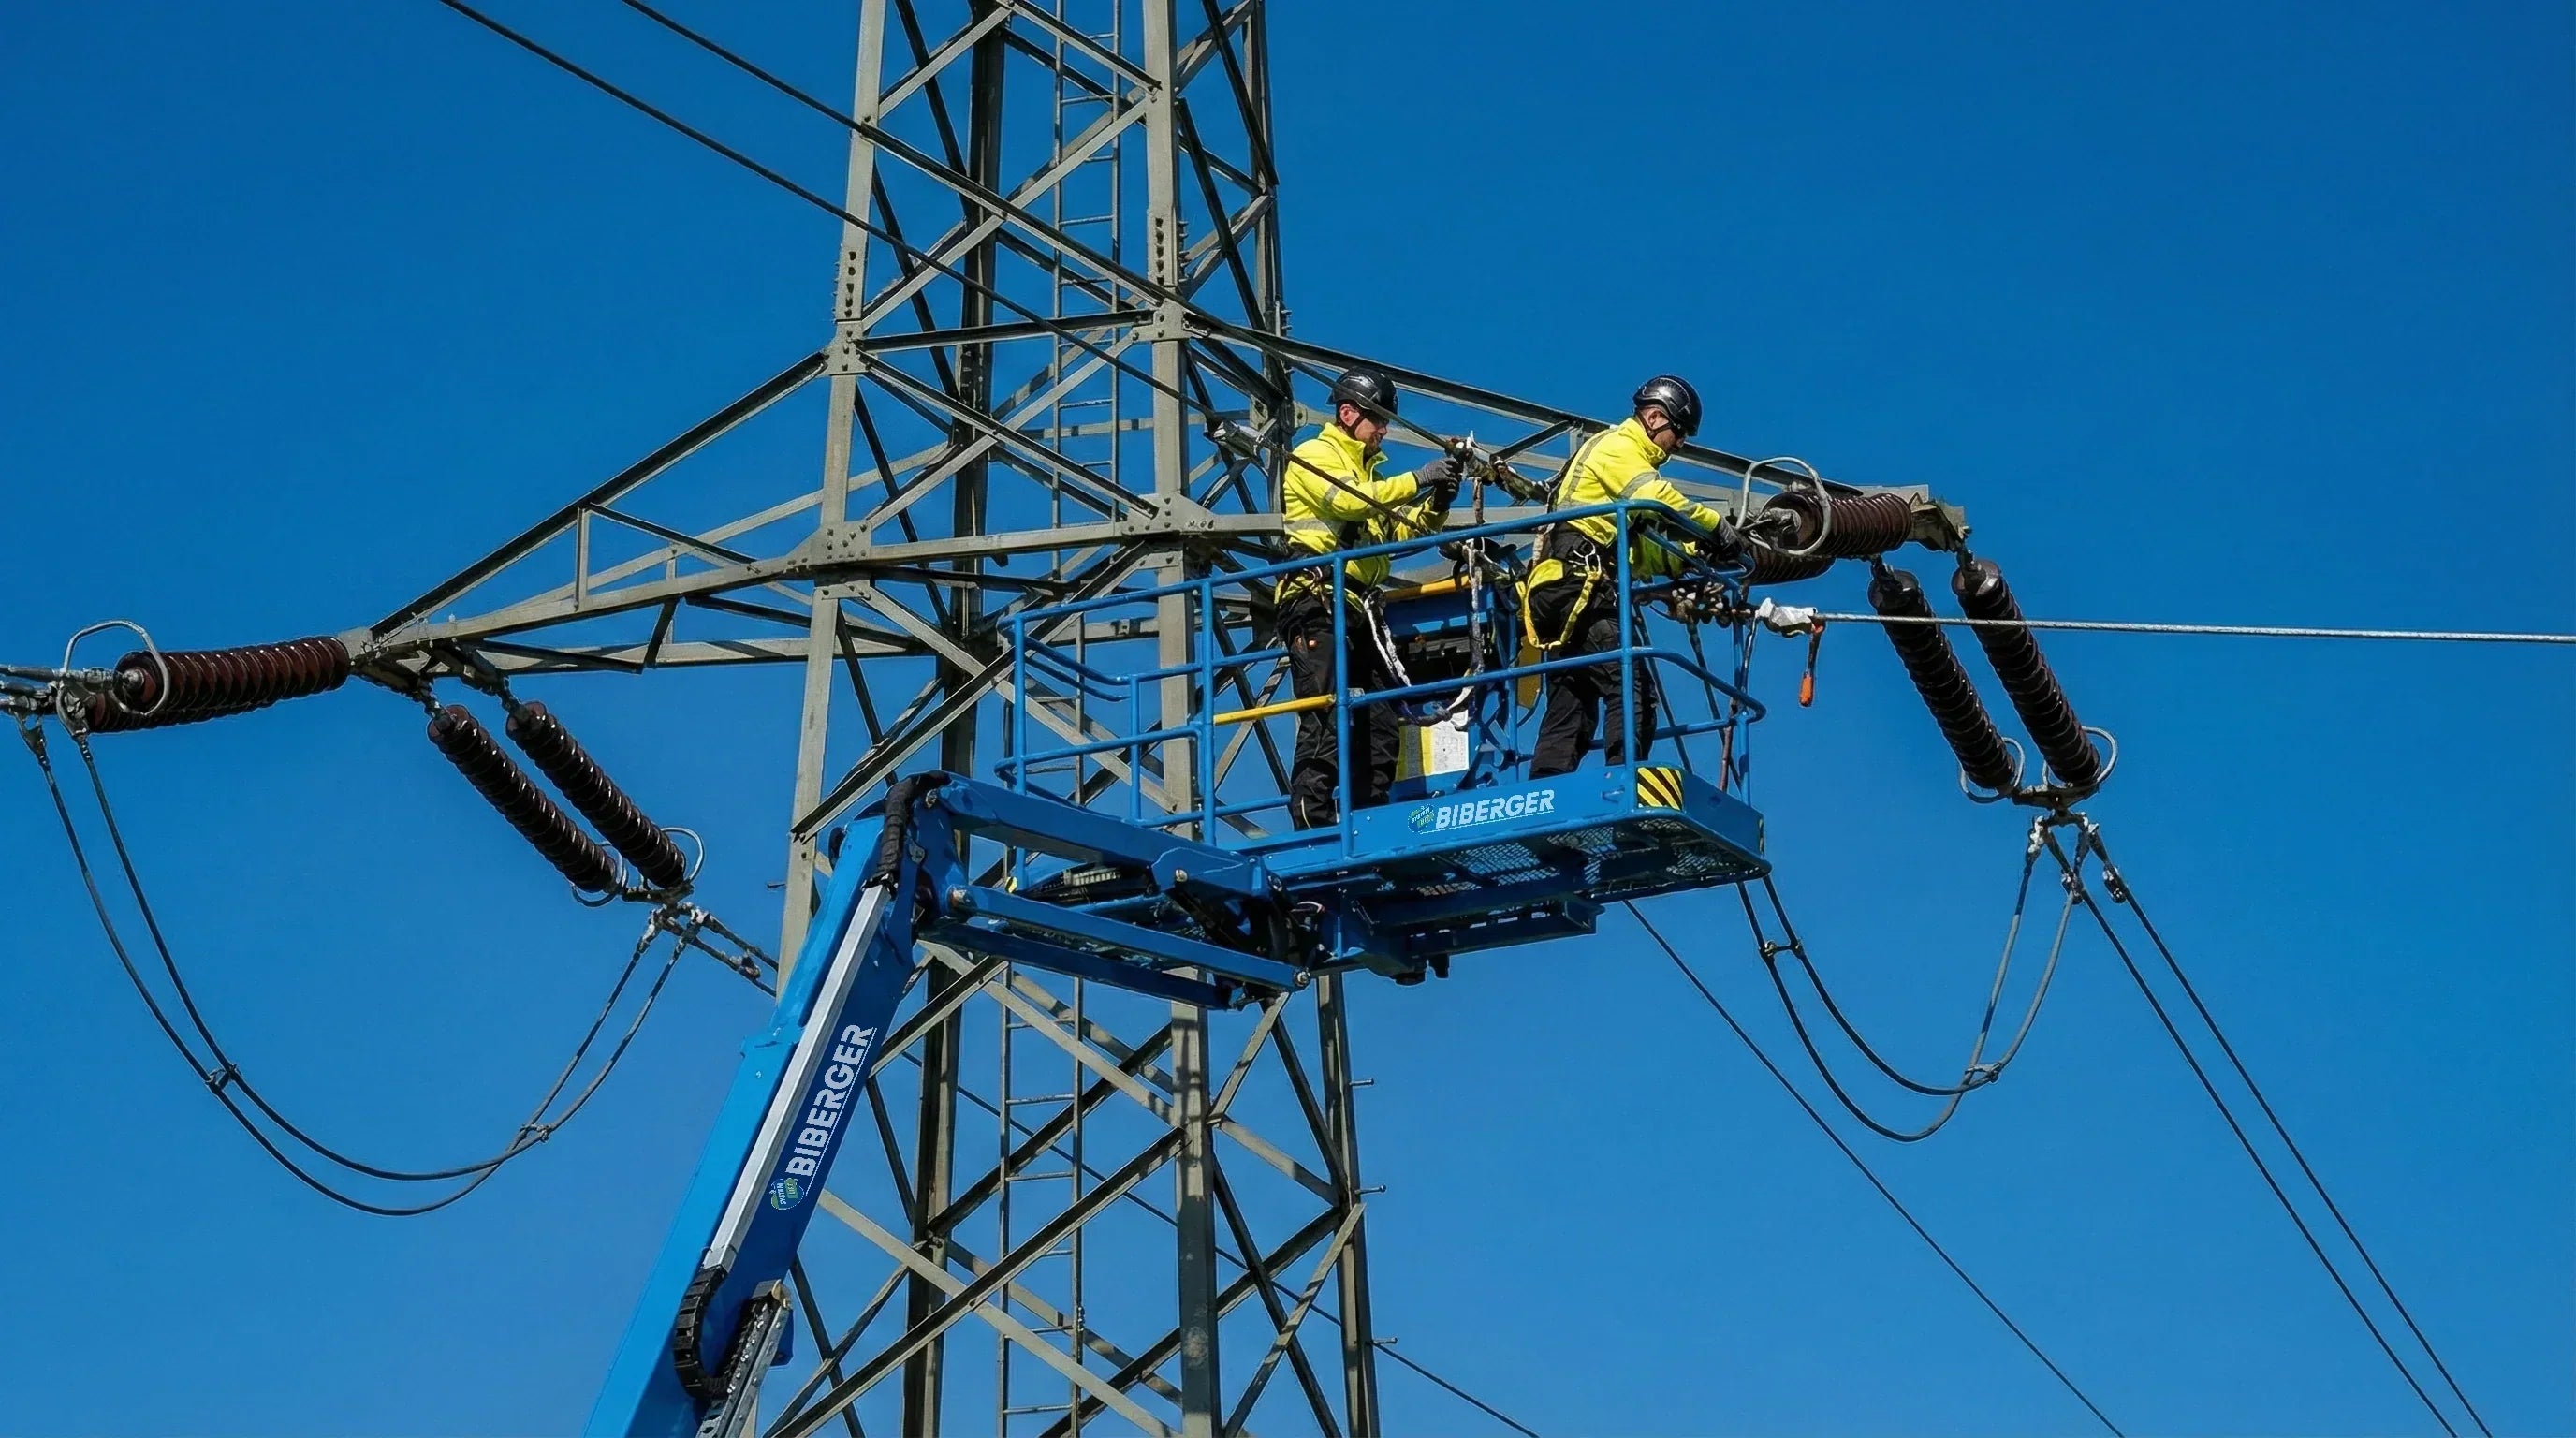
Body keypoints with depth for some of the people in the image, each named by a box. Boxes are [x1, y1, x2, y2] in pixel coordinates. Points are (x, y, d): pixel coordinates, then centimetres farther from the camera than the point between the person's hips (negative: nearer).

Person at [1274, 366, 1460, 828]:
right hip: (1318, 603, -9)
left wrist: (1438, 503, 2)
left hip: (1361, 608, 9)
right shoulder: (1314, 455, 1)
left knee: (1383, 719, 7)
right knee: (1327, 717, -16)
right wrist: (1417, 480, -17)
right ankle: (1312, 823, -18)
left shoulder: (1369, 471, 26)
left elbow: (1402, 530, 19)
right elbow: (1347, 500, -18)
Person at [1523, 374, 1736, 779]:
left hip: (1559, 591, 10)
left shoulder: (1627, 460, 30)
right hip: (1579, 586, -10)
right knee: (1632, 691, -18)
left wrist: (1696, 550, 13)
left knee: (1570, 711, 7)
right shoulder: (1617, 447, 0)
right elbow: (1661, 500, -19)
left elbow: (1643, 555, 24)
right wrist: (1719, 527, -9)